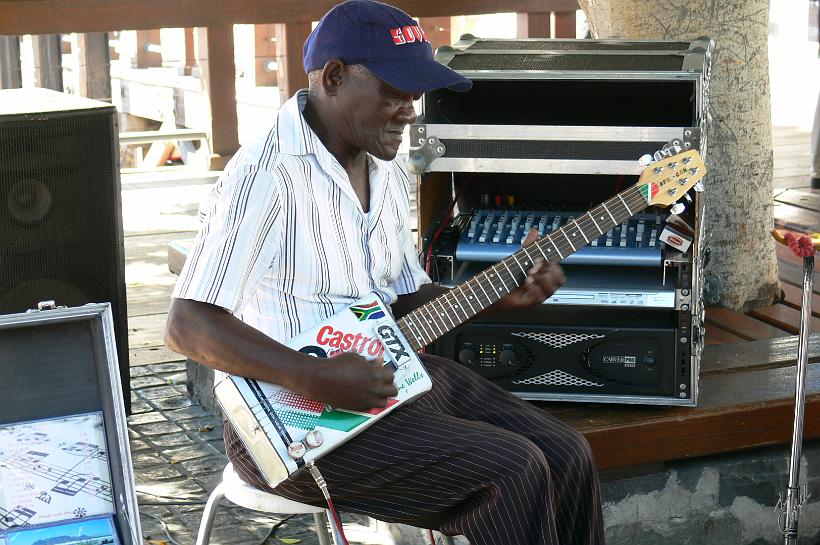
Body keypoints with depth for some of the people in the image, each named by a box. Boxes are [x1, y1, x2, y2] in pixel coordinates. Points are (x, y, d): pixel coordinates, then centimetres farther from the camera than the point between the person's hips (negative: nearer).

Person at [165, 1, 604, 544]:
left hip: (388, 373, 9)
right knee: (511, 471, -20)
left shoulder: (388, 173, 10)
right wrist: (316, 379, -31)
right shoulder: (266, 176, -19)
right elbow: (189, 323, -24)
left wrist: (502, 296, 1)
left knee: (566, 455, -1)